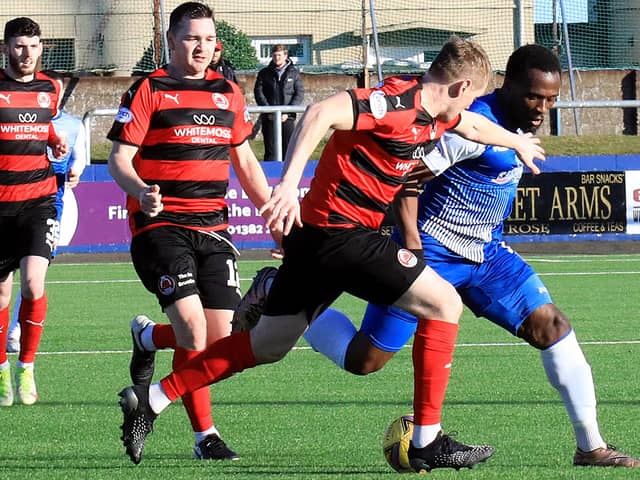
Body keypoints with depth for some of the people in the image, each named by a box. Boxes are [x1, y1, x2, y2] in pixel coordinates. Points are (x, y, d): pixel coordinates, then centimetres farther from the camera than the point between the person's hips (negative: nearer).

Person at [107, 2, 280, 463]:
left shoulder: (228, 93, 15)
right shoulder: (148, 92, -1)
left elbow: (244, 161, 23)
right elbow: (119, 158, -6)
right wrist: (140, 192, -27)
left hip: (213, 227, 5)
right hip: (160, 224, -5)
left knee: (221, 337, -2)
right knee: (192, 327, -20)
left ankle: (148, 338, 29)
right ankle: (205, 436, -3)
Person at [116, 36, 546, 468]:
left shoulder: (434, 115, 12)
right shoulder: (398, 104, -17)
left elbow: (473, 125, 35)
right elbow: (321, 113, -29)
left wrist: (517, 141, 52)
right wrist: (289, 184, -36)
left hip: (318, 236, 10)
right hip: (341, 232, -10)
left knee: (267, 346, 14)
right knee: (444, 303, -8)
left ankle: (151, 400, 17)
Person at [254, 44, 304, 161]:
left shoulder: (294, 73, 7)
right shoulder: (264, 73, 8)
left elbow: (299, 94, 2)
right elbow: (258, 93, 1)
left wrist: (287, 112, -10)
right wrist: (269, 111, -11)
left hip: (287, 118, 0)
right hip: (269, 118, 0)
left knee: (288, 151, 0)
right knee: (270, 151, 0)